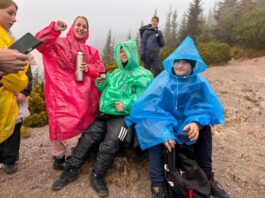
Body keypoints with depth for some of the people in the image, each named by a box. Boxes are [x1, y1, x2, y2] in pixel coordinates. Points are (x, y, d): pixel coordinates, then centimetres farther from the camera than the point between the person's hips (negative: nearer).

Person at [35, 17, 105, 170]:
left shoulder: (91, 51, 18)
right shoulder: (59, 43, 7)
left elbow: (100, 68, 11)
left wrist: (89, 68, -9)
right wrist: (54, 29, -22)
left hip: (84, 93, 4)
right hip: (62, 90, -3)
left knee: (86, 121, 8)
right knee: (60, 121, -11)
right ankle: (59, 156, 9)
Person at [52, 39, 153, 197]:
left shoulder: (143, 75, 0)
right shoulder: (116, 73, 24)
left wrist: (126, 105, -24)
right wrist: (101, 83, 5)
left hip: (123, 116, -6)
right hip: (105, 113, 7)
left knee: (110, 145, -22)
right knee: (87, 138, -4)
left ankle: (97, 177, -2)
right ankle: (71, 170, 10)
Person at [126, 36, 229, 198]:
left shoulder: (199, 83, -7)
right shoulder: (163, 80, -14)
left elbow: (205, 107, -10)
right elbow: (150, 108, -21)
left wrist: (196, 122, -34)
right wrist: (163, 132, -35)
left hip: (184, 123, 3)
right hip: (161, 123, -2)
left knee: (204, 128, -21)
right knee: (157, 135, -31)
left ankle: (207, 177, -6)